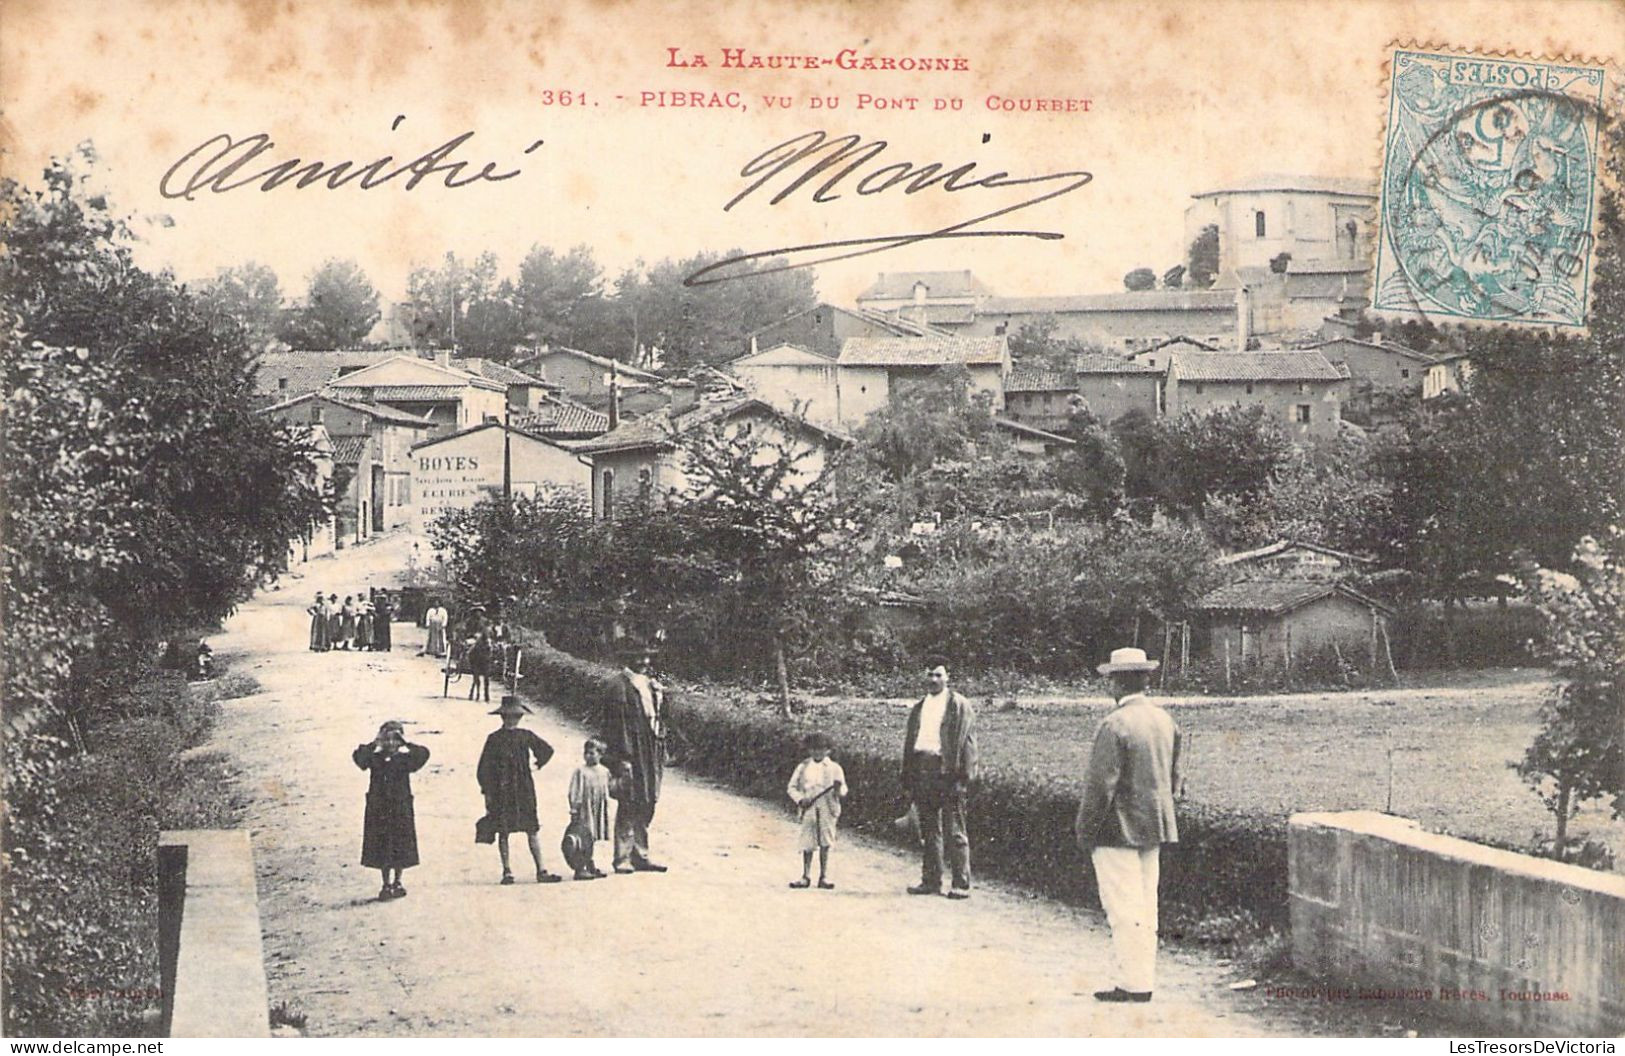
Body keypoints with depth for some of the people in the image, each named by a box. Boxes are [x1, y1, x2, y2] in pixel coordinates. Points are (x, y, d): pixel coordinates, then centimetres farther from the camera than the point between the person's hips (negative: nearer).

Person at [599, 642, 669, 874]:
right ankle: (622, 858, 0)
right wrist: (622, 756, -18)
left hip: (650, 754, 8)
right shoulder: (619, 687, -10)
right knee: (628, 806, -5)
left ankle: (640, 855, 17)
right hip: (631, 752, -8)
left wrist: (661, 750, 15)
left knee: (646, 806, 11)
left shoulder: (651, 686, 15)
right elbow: (616, 724, -14)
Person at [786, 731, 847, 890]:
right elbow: (791, 787, 11)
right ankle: (806, 876, 9)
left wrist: (838, 789, -19)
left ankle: (823, 877, 7)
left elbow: (843, 792, 5)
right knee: (807, 845, 1)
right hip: (808, 810, 0)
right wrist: (800, 799, -6)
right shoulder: (804, 767, 8)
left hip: (827, 810, 0)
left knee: (825, 844, 1)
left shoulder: (834, 768, 6)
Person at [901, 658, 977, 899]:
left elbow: (967, 743, -5)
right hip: (922, 772, 6)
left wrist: (963, 778, -13)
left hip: (948, 772, -6)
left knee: (955, 833, -4)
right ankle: (931, 880, 17)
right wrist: (908, 779, 10)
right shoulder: (918, 709, 17)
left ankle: (962, 884, -1)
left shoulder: (959, 706, 0)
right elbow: (909, 743, 18)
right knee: (929, 832, 10)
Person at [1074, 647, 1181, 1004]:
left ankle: (1133, 984, -2)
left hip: (1118, 830, -8)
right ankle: (1145, 978, 18)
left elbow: (1101, 784, -19)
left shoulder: (1114, 725, -18)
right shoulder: (1166, 721, 8)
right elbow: (1172, 775, 15)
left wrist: (1085, 829, -10)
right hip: (1153, 828, 8)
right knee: (1146, 906, 13)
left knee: (1124, 909, -4)